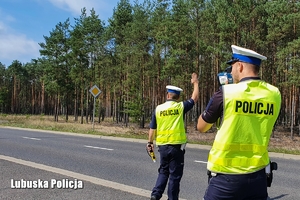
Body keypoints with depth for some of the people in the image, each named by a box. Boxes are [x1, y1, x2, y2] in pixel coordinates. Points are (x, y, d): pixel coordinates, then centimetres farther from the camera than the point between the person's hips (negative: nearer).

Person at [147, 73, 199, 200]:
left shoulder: (158, 108, 1)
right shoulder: (181, 107, -6)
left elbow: (152, 128, 6)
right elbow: (194, 98, 8)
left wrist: (150, 143, 17)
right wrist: (195, 83, 21)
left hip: (162, 146, 4)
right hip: (176, 146, -3)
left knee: (163, 171, 20)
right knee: (175, 175, 6)